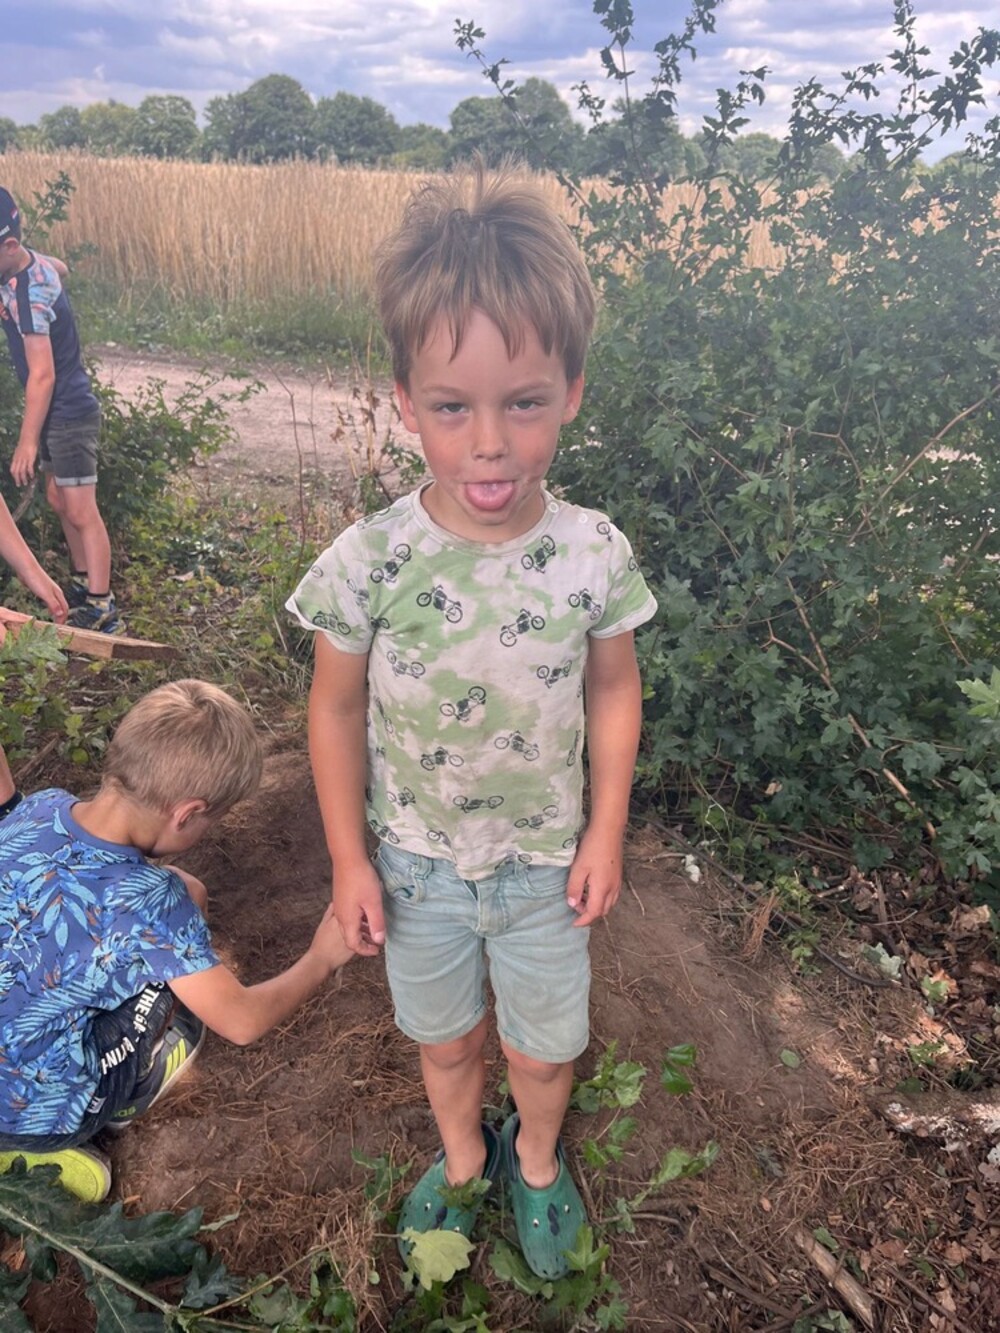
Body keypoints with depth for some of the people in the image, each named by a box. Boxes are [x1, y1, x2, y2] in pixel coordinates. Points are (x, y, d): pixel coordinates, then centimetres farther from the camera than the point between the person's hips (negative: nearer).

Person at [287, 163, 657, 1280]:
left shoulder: (595, 553, -19)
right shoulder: (366, 562, -22)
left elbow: (613, 692, -4)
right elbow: (337, 709, -9)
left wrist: (605, 833, -3)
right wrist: (350, 859, -5)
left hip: (547, 863, 1)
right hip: (415, 863, 0)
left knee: (543, 1048, 21)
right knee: (444, 1039, 25)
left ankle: (536, 1160, 56)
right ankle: (461, 1157, 58)